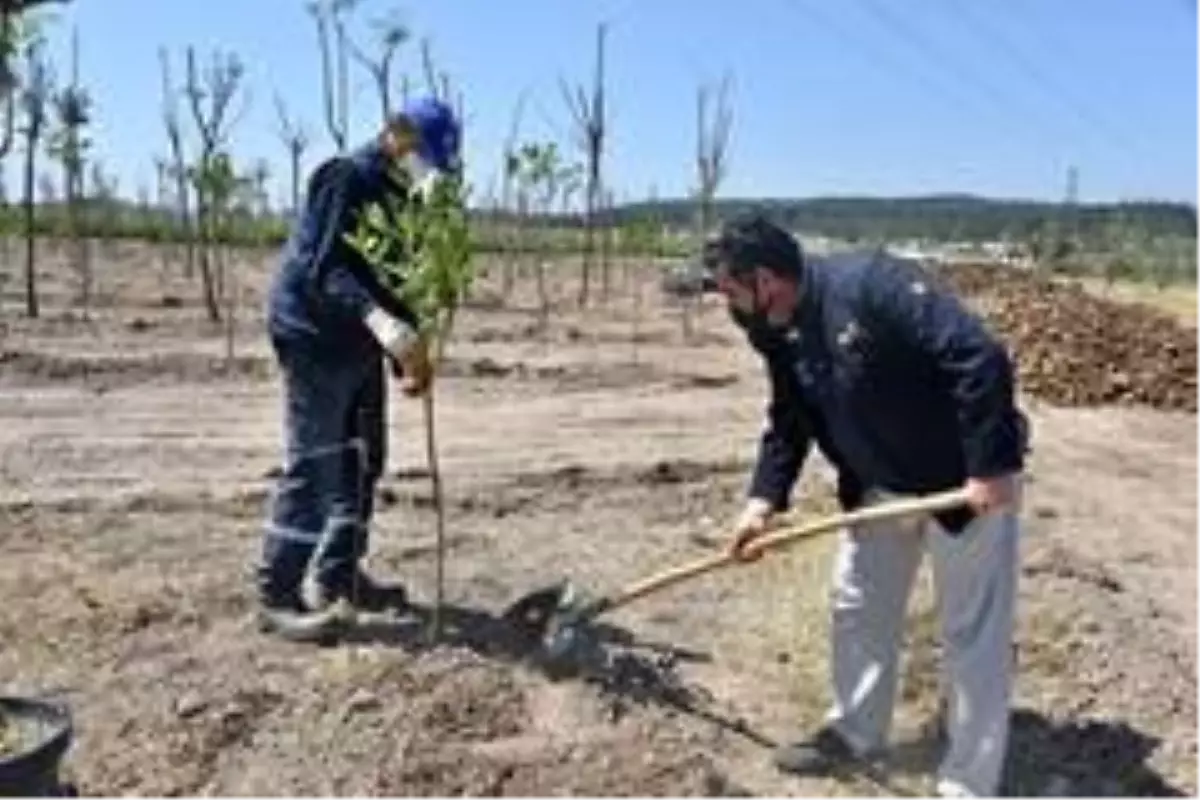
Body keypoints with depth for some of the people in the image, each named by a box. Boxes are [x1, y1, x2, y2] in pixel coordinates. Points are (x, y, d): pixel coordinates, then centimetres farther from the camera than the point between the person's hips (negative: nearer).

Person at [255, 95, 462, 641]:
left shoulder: (397, 197, 14)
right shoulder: (346, 178, -14)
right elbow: (322, 267, -26)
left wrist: (410, 355, 11)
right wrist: (377, 318, -42)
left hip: (360, 345, 10)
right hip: (315, 337, -9)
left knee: (364, 460, 13)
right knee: (312, 466, -8)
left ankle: (338, 576, 27)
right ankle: (276, 596, 0)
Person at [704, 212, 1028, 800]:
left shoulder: (871, 283, -29)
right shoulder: (781, 335, -2)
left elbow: (979, 359, -32)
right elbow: (787, 424, 9)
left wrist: (992, 468, -30)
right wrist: (764, 500, -1)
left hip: (967, 480, -8)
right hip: (882, 484, 8)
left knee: (973, 634, 2)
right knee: (858, 607, 17)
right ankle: (854, 731, 37)